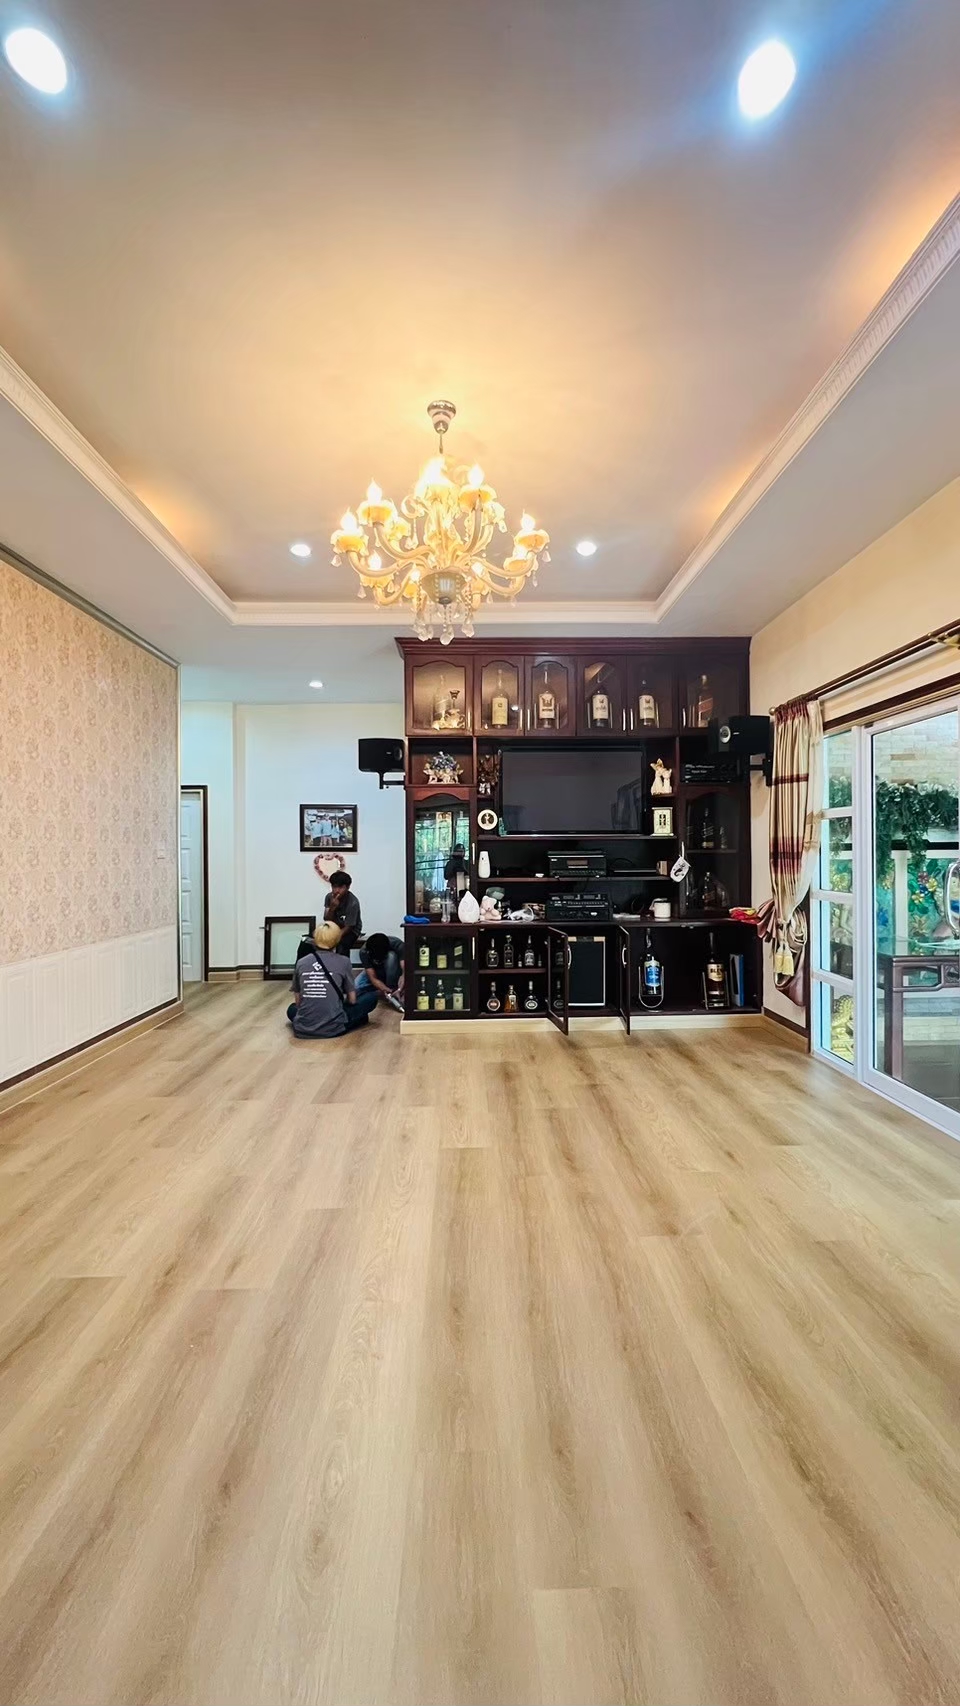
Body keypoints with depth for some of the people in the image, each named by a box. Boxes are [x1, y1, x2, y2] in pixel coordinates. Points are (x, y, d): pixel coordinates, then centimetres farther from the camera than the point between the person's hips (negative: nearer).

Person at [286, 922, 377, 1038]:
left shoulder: (301, 962, 4)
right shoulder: (343, 961, -3)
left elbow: (298, 1001, 10)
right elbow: (352, 999, 4)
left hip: (302, 1029, 3)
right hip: (333, 1028, -3)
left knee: (292, 1008, 38)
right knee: (372, 996, 13)